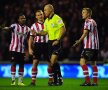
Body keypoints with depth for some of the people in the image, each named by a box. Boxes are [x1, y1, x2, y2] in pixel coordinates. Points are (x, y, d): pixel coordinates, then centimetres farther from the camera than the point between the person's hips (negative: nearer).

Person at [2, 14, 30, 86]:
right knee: (13, 63, -5)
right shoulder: (15, 26, -3)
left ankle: (20, 81, 14)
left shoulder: (27, 29, 8)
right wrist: (6, 28, -48)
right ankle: (13, 80, 0)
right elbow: (9, 28, -24)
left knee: (21, 64, 5)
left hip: (22, 49, 4)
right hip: (14, 49, -4)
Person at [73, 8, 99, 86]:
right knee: (93, 63, 12)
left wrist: (78, 42, -16)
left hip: (89, 46, -9)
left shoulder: (88, 22, -8)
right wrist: (80, 40, 21)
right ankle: (95, 82, 10)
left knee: (82, 61, -10)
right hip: (95, 46, 9)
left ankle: (87, 81, -16)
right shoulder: (93, 22, 20)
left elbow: (85, 33, -16)